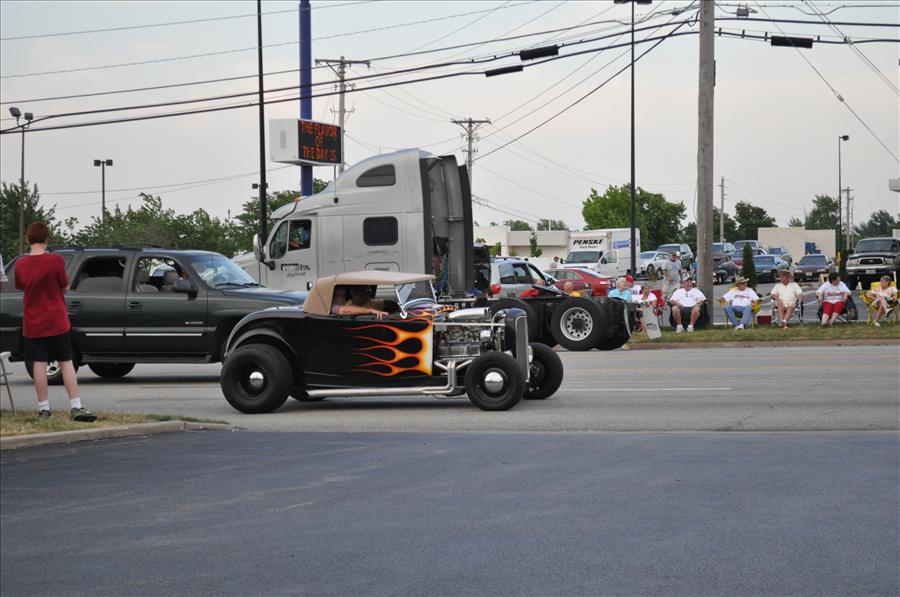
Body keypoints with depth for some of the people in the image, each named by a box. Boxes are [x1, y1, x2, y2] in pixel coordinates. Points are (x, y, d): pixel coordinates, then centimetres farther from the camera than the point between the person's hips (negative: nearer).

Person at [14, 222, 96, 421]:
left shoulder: (20, 264, -3)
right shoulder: (55, 260, -12)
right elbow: (64, 287, -2)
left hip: (33, 323, 2)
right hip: (56, 321, -2)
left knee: (39, 364, 3)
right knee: (66, 363, 2)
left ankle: (43, 408, 4)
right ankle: (76, 408, -3)